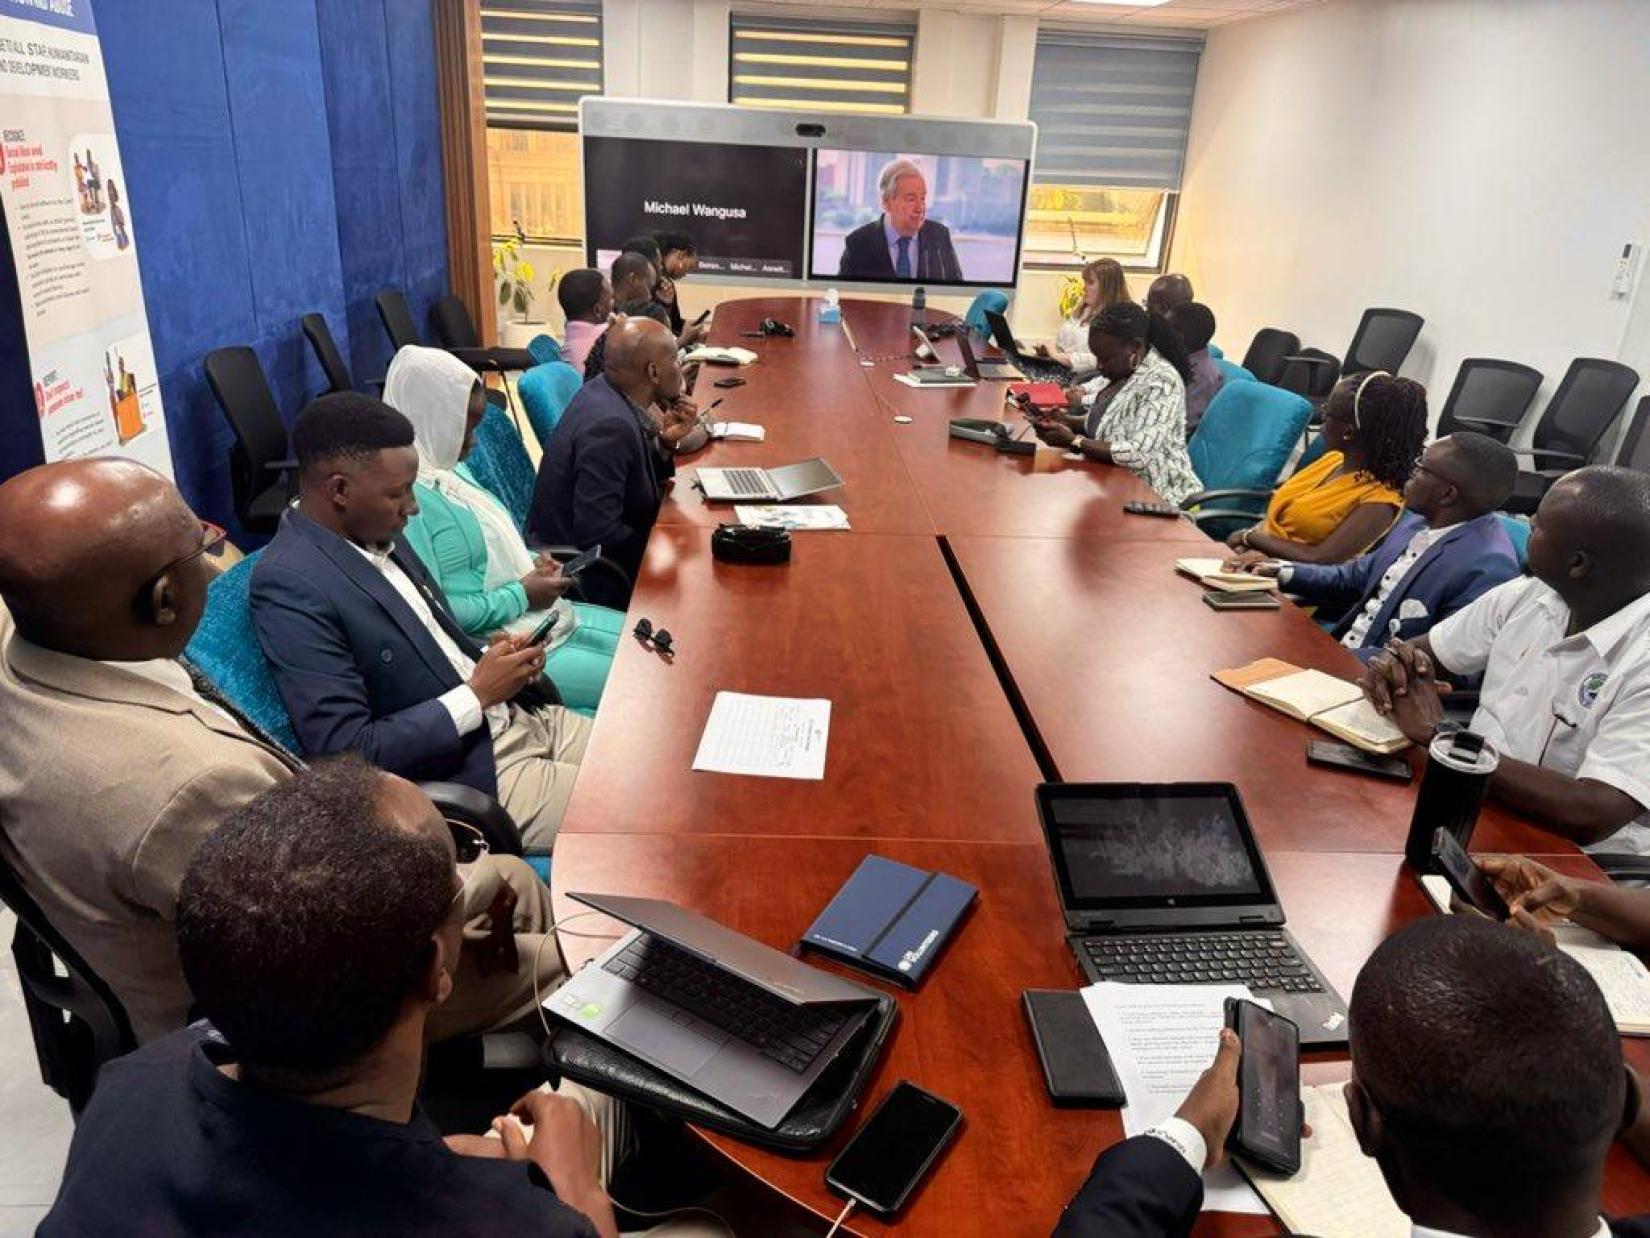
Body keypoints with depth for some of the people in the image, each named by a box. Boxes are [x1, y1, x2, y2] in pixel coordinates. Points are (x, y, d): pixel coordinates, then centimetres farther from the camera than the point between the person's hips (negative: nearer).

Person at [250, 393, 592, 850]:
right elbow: (346, 754, -22)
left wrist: (489, 658, -2)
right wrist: (478, 693, -18)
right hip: (471, 776, -8)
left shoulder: (378, 534, 5)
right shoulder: (290, 586, -20)